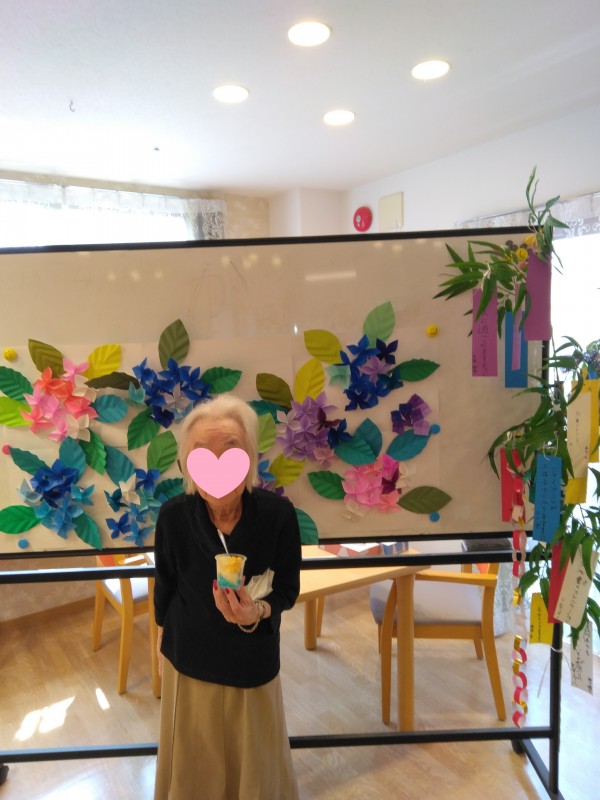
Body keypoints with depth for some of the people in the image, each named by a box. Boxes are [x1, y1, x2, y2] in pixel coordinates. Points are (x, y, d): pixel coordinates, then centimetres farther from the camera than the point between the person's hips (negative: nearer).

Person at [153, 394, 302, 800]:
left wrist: (256, 612, -31)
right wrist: (164, 640, 11)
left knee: (254, 763, 23)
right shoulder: (174, 514, -21)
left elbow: (288, 590, -11)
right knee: (195, 766, 24)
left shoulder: (278, 513, -25)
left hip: (252, 662, 0)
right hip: (189, 659, 1)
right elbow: (165, 585, -3)